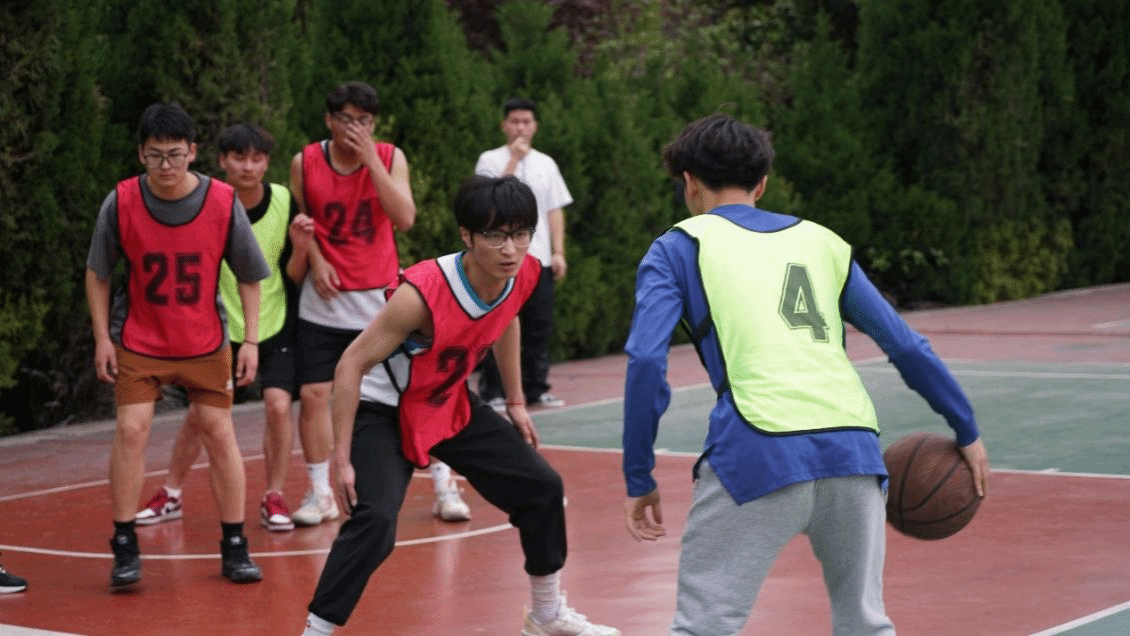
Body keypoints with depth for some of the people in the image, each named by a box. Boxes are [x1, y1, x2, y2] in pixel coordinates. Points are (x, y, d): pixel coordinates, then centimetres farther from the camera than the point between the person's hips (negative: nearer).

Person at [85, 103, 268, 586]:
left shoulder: (224, 202, -14)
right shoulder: (121, 202, -14)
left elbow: (249, 276, -1)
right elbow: (97, 273, 0)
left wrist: (250, 340, -4)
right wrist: (102, 337, -4)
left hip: (205, 342, 1)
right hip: (138, 341, 0)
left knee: (220, 434, 0)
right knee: (131, 430, -9)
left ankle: (234, 548, 11)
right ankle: (125, 549, 0)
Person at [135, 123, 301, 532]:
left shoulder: (285, 203, -11)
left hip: (275, 326, 0)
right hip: (222, 327, 0)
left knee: (278, 405, -16)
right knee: (198, 414, 5)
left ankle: (274, 498, 0)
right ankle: (171, 495, 24)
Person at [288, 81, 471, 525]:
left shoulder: (390, 158, -5)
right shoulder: (305, 163, -2)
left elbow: (404, 218, -18)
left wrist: (370, 159, -21)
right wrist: (313, 259, -6)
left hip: (381, 298, -1)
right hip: (325, 300, 1)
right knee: (313, 393, -4)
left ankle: (444, 487, 10)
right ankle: (320, 494, 9)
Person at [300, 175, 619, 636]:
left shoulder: (524, 275, -16)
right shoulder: (422, 292, -35)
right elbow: (352, 364, -26)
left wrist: (515, 402, 16)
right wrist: (341, 457, -26)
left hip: (450, 404, 7)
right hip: (383, 411, -7)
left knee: (542, 487, 9)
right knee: (375, 520, -28)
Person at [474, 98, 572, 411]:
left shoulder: (546, 164, 14)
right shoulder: (490, 160, 1)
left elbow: (555, 210, 14)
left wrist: (558, 252, 5)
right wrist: (514, 159, -15)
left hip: (539, 257, 4)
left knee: (539, 325, 5)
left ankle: (536, 388, 12)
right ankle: (492, 391, 0)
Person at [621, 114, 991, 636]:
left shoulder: (679, 247, 14)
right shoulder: (821, 241, 25)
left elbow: (646, 361, 0)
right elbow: (907, 346, 23)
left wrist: (639, 479, 5)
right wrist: (967, 433, 31)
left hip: (759, 452, -4)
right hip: (854, 448, 4)